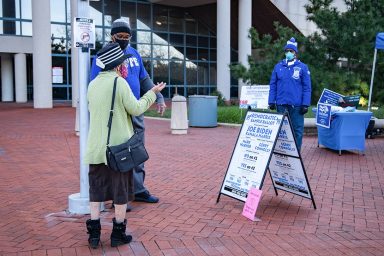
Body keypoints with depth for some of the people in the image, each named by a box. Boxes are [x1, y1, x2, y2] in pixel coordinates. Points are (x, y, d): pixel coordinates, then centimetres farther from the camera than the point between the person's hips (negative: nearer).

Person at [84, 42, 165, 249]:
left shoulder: (92, 84, 7)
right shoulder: (119, 82, -12)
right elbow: (136, 109, -9)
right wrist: (152, 93, 5)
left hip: (96, 147, 5)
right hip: (119, 147, -5)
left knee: (96, 189, 13)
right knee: (120, 191, 8)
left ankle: (94, 233, 11)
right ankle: (118, 233, 16)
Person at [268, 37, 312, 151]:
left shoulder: (302, 67, 2)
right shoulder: (278, 67, 8)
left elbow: (307, 87, 0)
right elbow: (272, 85, 9)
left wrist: (305, 104, -7)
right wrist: (271, 102, 2)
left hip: (296, 105, -2)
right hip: (281, 104, 2)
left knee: (297, 130, 1)